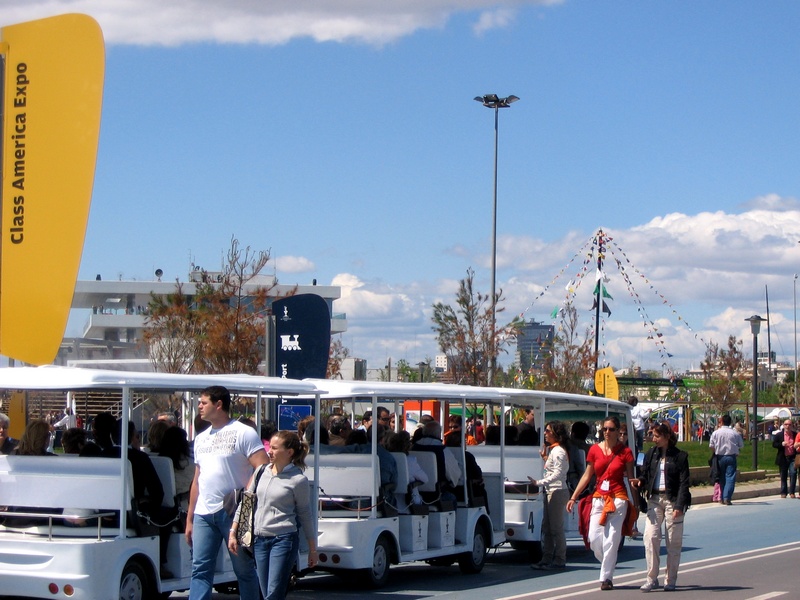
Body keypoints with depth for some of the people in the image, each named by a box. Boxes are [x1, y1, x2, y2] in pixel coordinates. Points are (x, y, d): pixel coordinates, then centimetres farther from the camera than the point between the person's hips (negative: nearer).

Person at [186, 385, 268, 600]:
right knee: (200, 570, 1)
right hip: (204, 514, 6)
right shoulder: (201, 438, 18)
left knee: (244, 569, 3)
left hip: (233, 512, -6)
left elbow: (263, 469, -12)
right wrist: (189, 519, 19)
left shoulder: (243, 433, -4)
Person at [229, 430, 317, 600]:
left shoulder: (298, 480, -4)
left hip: (283, 540, -6)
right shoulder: (261, 472, 9)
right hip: (259, 540, 6)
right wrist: (233, 532, 9)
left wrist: (313, 549, 4)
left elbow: (305, 515, 1)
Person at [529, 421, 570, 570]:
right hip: (550, 491, 10)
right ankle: (546, 559, 12)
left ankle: (559, 560, 0)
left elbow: (558, 473, -21)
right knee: (546, 528, 9)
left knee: (556, 528, -5)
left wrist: (539, 482, -26)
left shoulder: (558, 451, -12)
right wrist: (545, 458, 14)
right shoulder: (551, 450, 18)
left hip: (557, 491, -10)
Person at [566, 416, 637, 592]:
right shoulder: (594, 450, 7)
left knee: (611, 540, -7)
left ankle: (606, 577, 2)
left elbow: (631, 479, 3)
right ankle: (608, 564, 23)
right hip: (599, 497, 3)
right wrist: (573, 497, 9)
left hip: (618, 499, -3)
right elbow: (587, 476, 13)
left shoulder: (625, 452, 0)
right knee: (594, 538, -4)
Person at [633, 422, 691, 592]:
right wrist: (639, 482, -12)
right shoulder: (651, 454, 9)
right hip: (654, 500, 3)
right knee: (650, 537, -9)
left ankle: (670, 580, 12)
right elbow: (645, 476, 12)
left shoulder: (680, 456, -3)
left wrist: (679, 506, -15)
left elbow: (684, 483, -6)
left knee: (673, 541, 2)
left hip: (672, 500, -3)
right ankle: (652, 578, -3)